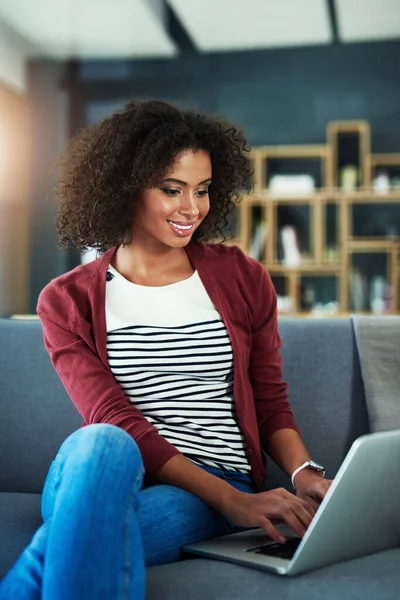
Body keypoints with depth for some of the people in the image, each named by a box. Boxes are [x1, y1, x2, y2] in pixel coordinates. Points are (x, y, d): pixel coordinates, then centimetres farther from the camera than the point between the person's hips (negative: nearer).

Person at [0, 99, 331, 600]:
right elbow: (111, 420, -8)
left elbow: (271, 403, 15)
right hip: (100, 476, 0)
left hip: (224, 481, 0)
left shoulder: (242, 279, 11)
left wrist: (304, 474, -7)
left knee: (70, 539, -34)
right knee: (100, 443, -38)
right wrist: (230, 499, -19)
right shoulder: (68, 300, 4)